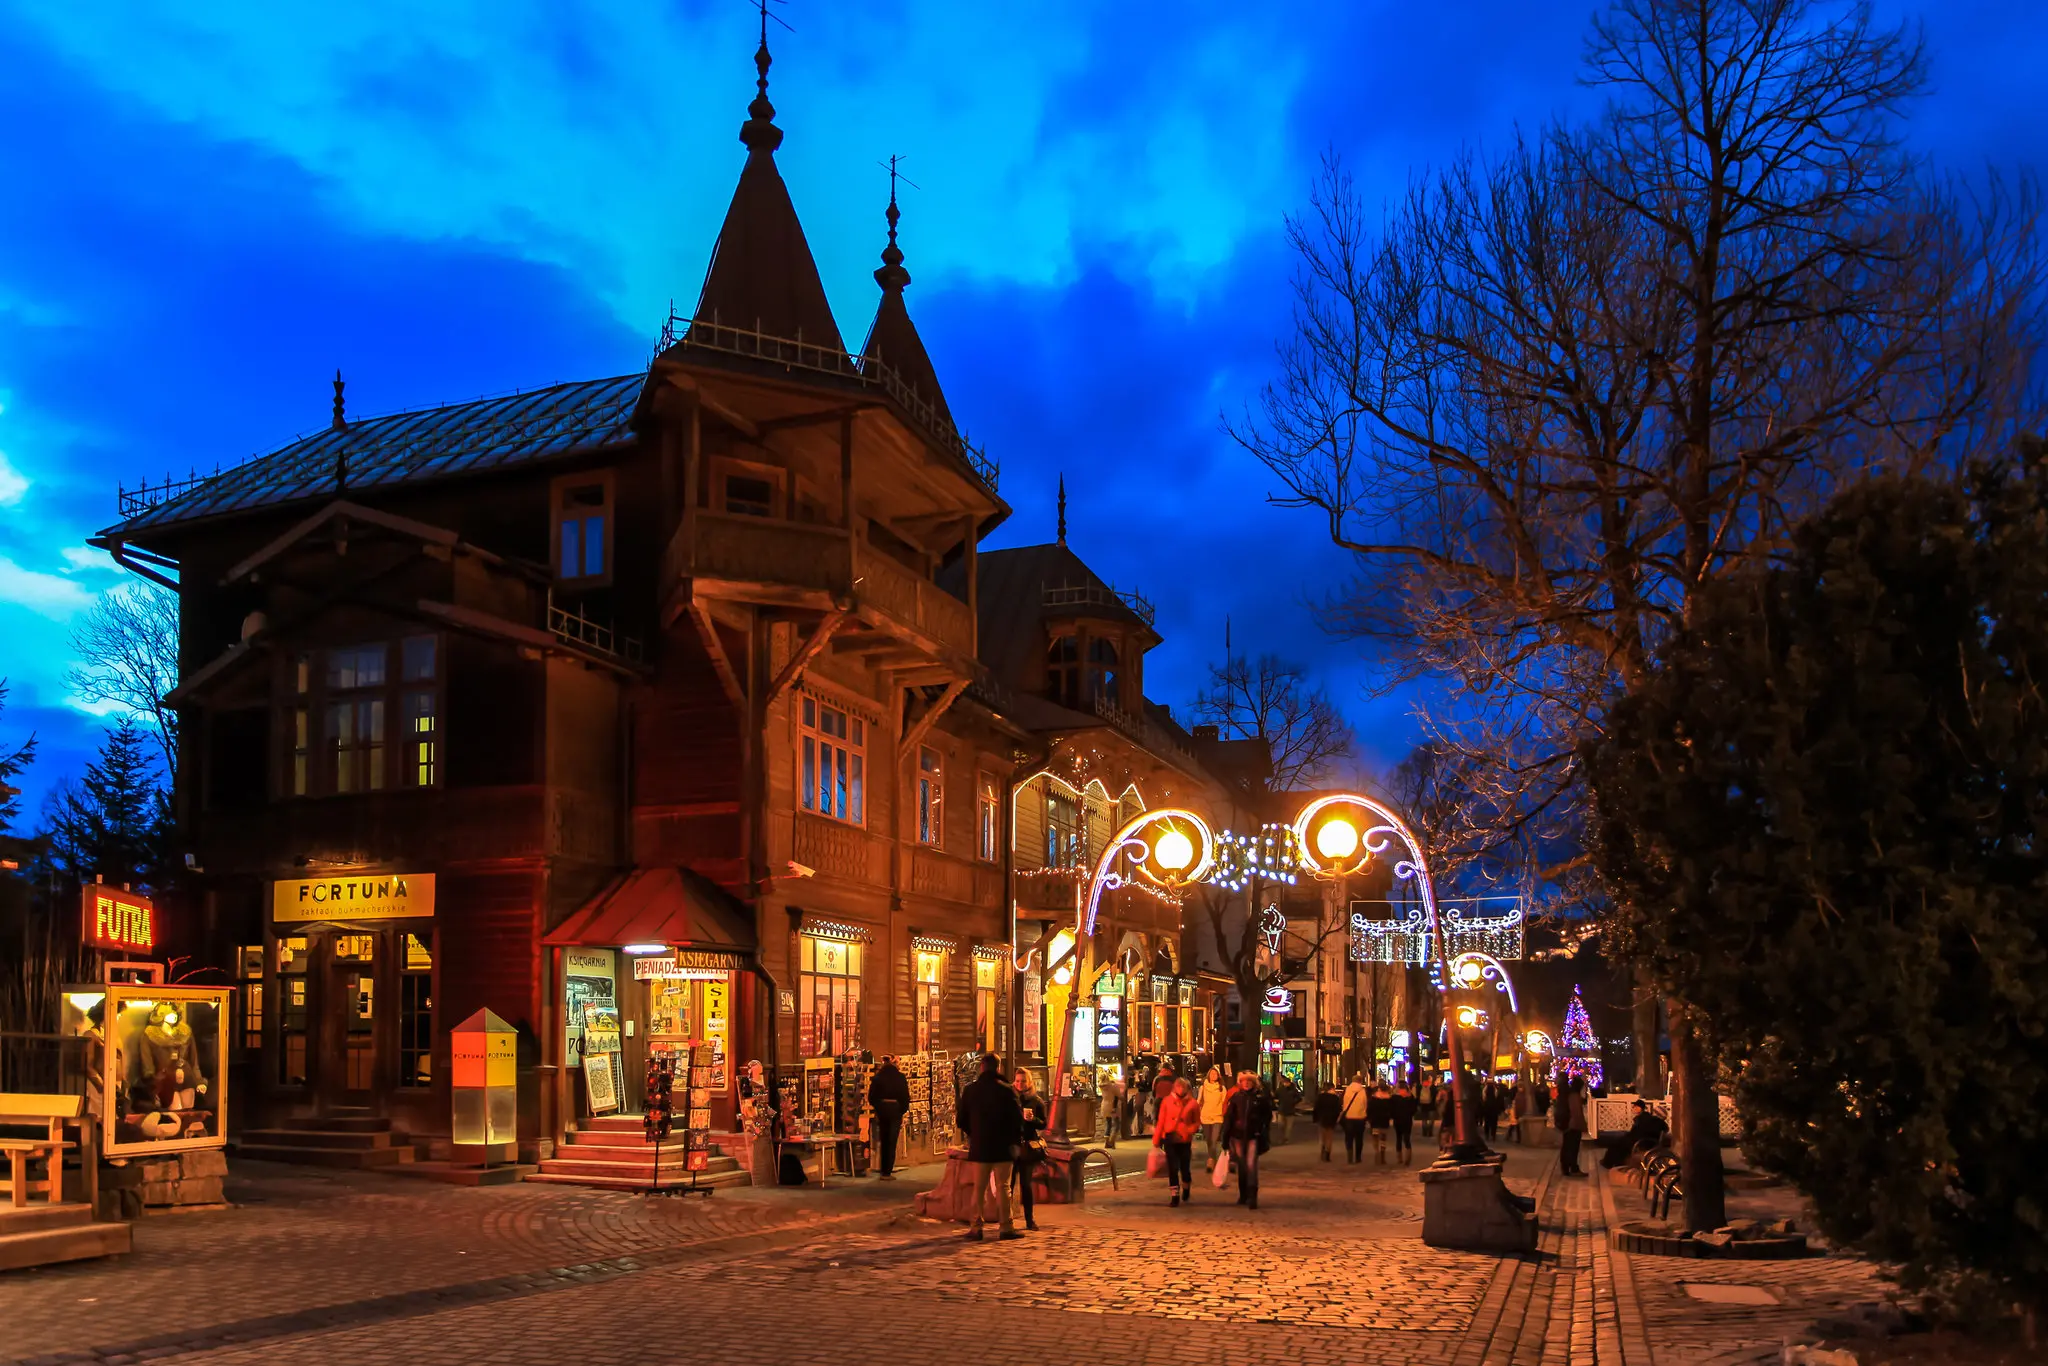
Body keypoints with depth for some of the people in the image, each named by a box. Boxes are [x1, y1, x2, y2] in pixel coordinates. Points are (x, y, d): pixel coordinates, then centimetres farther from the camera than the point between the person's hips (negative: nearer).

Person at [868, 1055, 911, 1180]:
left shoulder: (878, 1077, -1)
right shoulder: (900, 1077, -5)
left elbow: (871, 1096, 0)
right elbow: (905, 1096, -6)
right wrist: (904, 1109, 7)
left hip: (882, 1110, 2)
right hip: (895, 1109, -2)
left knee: (884, 1141, 15)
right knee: (892, 1142, 1)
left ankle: (884, 1170, 20)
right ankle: (887, 1172, -3)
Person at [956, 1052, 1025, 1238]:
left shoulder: (970, 1090, -1)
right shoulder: (1006, 1091, -10)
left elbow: (961, 1120, 4)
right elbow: (1018, 1119, -7)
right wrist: (1014, 1138, 10)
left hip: (979, 1147, 2)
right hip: (1003, 1148, -2)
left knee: (979, 1188, 9)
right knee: (1003, 1188, 4)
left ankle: (976, 1228, 8)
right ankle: (1007, 1227, 5)